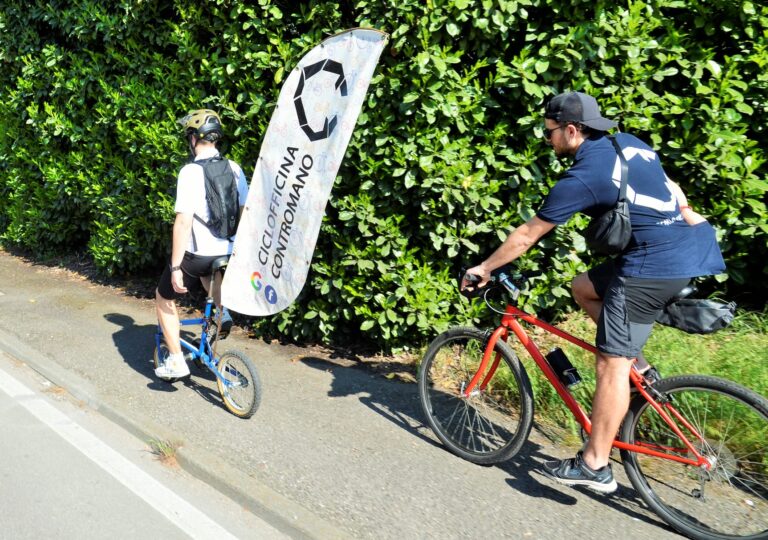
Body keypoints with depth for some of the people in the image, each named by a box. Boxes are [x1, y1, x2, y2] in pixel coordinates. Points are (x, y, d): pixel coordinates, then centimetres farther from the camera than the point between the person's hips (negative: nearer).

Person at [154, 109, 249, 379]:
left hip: (197, 253, -6)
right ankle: (222, 312, 20)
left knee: (164, 298, 19)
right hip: (228, 252, 6)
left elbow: (183, 222, -20)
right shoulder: (234, 169, 1)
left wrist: (175, 268, -15)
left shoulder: (190, 171, -16)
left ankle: (176, 361, 16)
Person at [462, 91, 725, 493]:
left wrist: (484, 268, 6)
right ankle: (640, 369, 20)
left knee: (610, 363, -3)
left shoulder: (581, 177, -12)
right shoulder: (629, 143, 11)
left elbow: (527, 235, -5)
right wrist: (688, 219, 34)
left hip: (655, 265, -9)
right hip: (689, 249, 10)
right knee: (584, 286, 22)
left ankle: (594, 466, 5)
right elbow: (671, 190, 23)